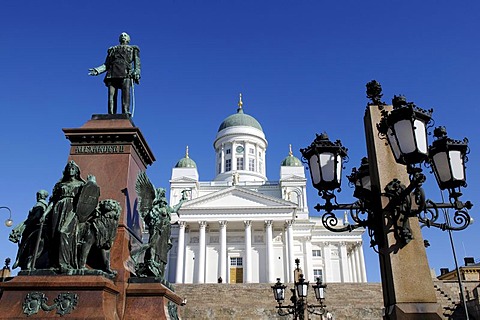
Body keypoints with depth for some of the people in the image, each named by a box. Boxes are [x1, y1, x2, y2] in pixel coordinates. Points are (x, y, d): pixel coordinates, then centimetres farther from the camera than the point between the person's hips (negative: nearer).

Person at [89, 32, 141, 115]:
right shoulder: (112, 49, 32)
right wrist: (97, 70, 6)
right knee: (111, 95, -13)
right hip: (113, 73, 2)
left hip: (126, 73, -2)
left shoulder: (133, 49, 27)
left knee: (126, 92, -24)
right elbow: (106, 65, 24)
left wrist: (137, 72, -10)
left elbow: (137, 62, 11)